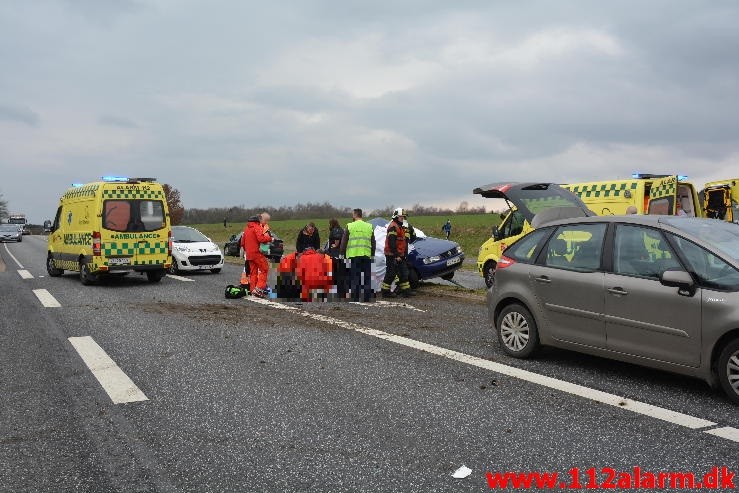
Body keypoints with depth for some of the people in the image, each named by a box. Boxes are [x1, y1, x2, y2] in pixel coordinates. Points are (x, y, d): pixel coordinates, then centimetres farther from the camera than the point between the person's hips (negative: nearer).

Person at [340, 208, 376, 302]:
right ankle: (367, 297, 8)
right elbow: (373, 243, 12)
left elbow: (343, 242, 1)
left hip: (353, 255, -2)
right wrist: (372, 255, 19)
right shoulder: (369, 227, 9)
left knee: (354, 278, 2)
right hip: (366, 255, 2)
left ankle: (355, 298, 2)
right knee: (367, 278, 8)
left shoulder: (349, 226, 0)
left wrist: (342, 254, 10)